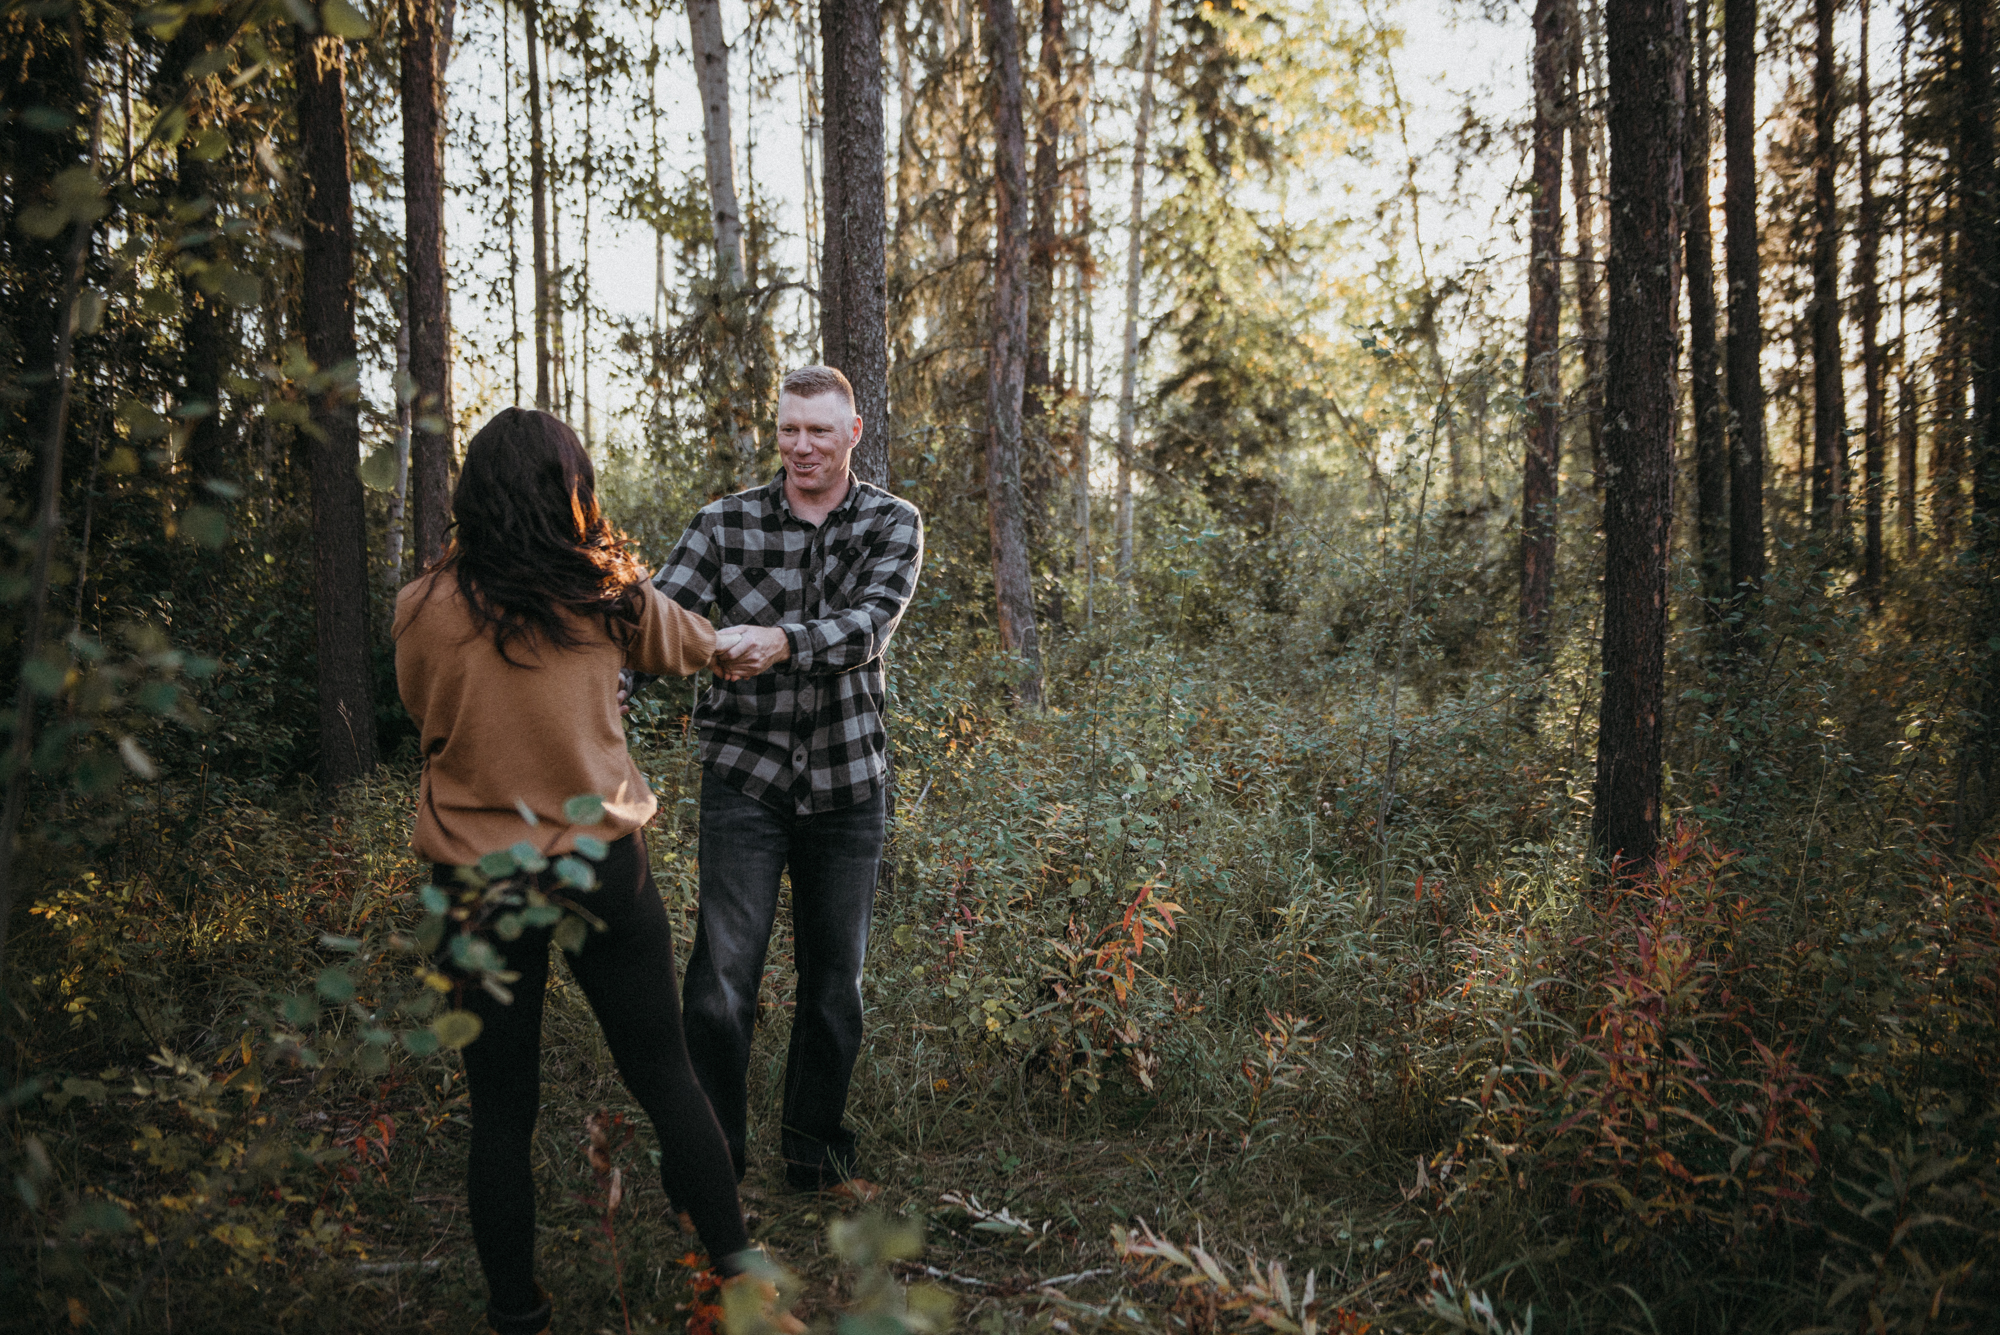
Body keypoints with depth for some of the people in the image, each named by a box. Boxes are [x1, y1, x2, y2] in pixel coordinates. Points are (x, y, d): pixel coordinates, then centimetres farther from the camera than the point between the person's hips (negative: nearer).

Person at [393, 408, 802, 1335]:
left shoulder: (423, 608, -6)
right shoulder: (604, 594, -4)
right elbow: (692, 649, 15)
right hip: (602, 866, 1)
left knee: (501, 1108, 12)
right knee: (665, 1077, 14)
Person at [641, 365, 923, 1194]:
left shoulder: (893, 525, 0)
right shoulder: (726, 524, 0)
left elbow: (869, 625, -18)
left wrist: (781, 641, -38)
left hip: (847, 781, 1)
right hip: (745, 775, -1)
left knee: (835, 981, 11)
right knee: (722, 975, -7)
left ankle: (816, 1153, 30)